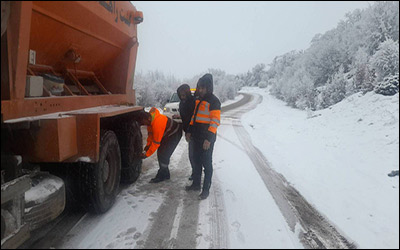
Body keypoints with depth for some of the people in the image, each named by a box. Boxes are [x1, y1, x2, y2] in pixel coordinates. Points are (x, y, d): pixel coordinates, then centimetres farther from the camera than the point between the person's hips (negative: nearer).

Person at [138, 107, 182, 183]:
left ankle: (161, 176, -4)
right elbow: (150, 134, 4)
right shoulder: (150, 121, -8)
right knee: (160, 153, 8)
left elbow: (156, 142, -32)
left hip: (175, 134, -10)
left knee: (164, 155, -15)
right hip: (167, 134, 10)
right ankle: (165, 174, 18)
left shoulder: (157, 123, -37)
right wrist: (148, 145, -10)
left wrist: (146, 154, -25)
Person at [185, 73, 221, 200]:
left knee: (206, 163, 0)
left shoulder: (214, 101, -14)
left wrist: (209, 138, -24)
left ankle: (206, 189, 10)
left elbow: (215, 121, -19)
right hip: (197, 137, 8)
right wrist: (190, 131, 15)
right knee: (196, 161, 17)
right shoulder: (199, 100, 12)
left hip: (207, 138, -8)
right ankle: (196, 184, 31)